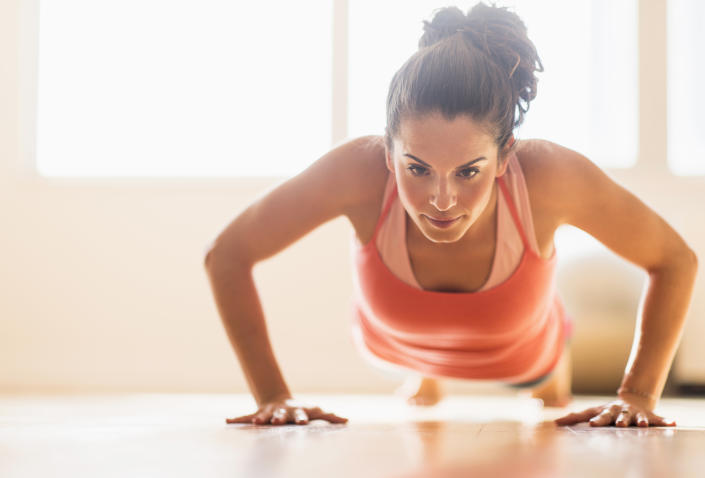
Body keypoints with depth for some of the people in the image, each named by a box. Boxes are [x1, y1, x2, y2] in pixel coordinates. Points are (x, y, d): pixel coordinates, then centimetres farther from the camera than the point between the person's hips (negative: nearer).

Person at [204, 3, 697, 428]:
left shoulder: (549, 175, -44)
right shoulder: (358, 172, -44)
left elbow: (676, 261, -25)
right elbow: (227, 256, -29)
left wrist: (638, 395, -28)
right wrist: (272, 396, -30)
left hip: (522, 359, 0)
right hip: (395, 344, 0)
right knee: (424, 401, 38)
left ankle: (550, 383, 71)